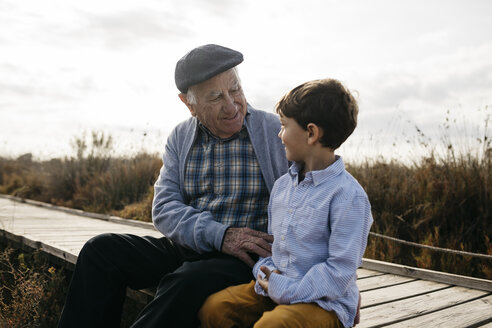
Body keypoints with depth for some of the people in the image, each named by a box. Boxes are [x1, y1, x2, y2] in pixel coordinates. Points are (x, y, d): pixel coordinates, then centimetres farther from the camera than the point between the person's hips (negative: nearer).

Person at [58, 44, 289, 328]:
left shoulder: (277, 131, -4)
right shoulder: (180, 138, 7)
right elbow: (164, 209, -2)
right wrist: (220, 235, -18)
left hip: (247, 260, -4)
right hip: (185, 248, 5)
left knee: (188, 281, -34)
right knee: (102, 250, -9)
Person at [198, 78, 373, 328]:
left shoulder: (348, 195, -16)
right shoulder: (282, 185, 9)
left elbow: (340, 271, -18)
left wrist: (287, 291, -18)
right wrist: (264, 270, -3)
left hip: (324, 302, -6)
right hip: (274, 288, 7)